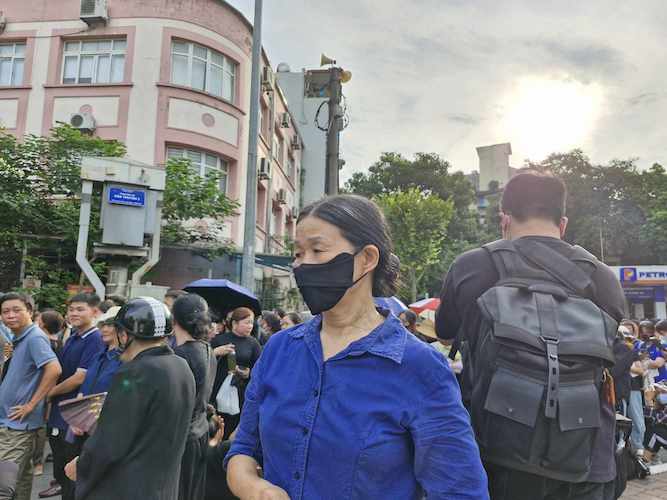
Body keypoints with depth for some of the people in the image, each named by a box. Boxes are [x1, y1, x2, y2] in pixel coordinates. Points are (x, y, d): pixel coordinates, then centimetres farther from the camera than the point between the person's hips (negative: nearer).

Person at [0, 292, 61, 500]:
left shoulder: (35, 337, -17)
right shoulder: (20, 338, 11)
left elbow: (54, 370, -30)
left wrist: (31, 404, -23)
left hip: (18, 422, -9)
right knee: (21, 475, 18)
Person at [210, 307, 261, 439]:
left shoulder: (253, 343, 4)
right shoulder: (219, 339, 2)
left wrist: (249, 374, -14)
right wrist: (216, 352, -14)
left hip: (241, 393, 0)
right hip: (217, 391, 0)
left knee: (230, 432, 4)